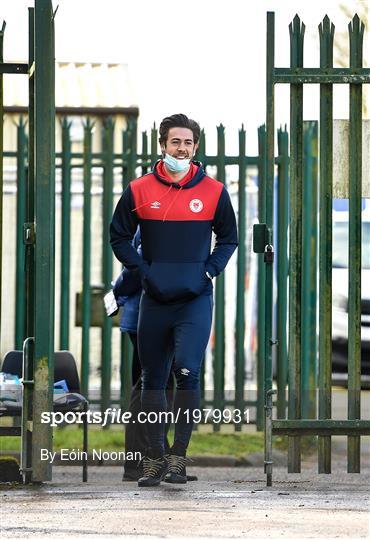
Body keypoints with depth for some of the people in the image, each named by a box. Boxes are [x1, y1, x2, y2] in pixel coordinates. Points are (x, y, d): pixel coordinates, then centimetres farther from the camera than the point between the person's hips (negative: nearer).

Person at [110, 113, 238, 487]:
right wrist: (143, 271, -2)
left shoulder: (213, 192, 2)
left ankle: (179, 456, -9)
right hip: (155, 299, 2)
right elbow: (119, 237, 11)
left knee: (187, 372, -17)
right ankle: (155, 459, 16)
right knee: (153, 380, 7)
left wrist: (209, 271, -1)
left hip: (195, 299, -2)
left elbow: (228, 239, 14)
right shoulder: (138, 191, 3)